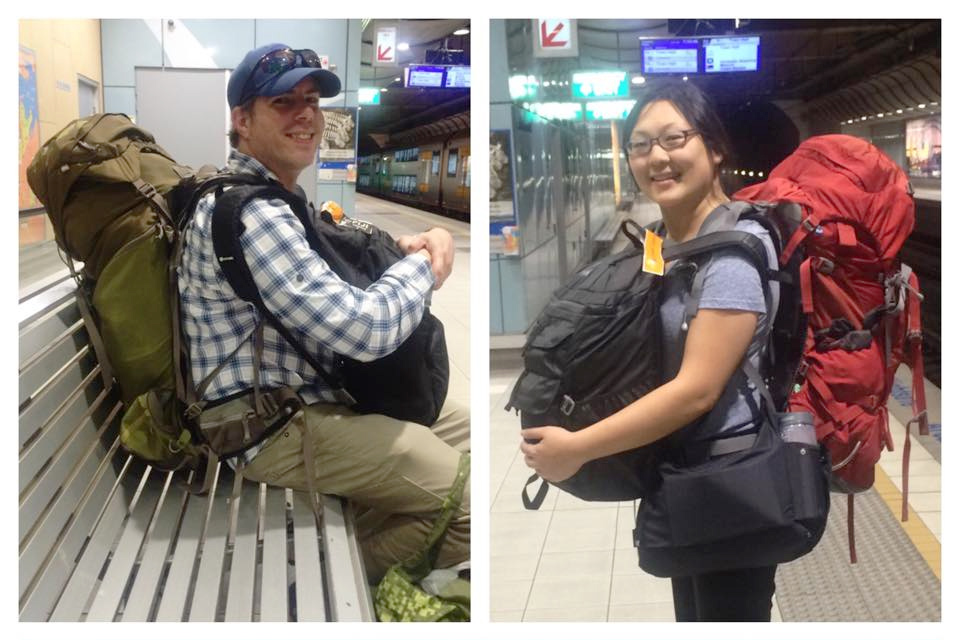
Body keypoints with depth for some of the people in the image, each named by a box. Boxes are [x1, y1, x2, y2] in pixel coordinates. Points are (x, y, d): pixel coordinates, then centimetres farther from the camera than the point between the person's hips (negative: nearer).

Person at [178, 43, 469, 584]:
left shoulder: (275, 199, 12)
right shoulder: (250, 214, -23)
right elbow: (362, 329, -28)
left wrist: (417, 243, 2)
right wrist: (424, 266, -9)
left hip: (307, 395, 11)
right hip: (274, 429, -11)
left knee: (468, 427, 19)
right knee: (473, 500, -13)